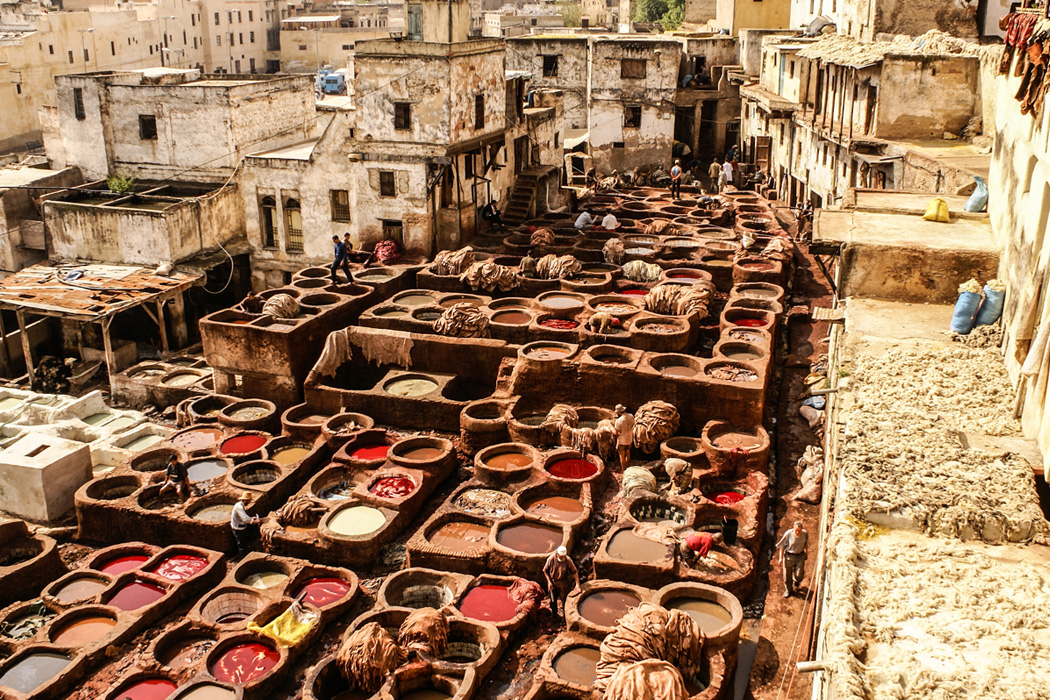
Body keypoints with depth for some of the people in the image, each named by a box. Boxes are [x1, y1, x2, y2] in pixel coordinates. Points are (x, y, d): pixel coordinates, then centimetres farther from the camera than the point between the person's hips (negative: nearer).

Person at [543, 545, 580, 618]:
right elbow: (545, 570, -6)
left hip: (563, 583, -1)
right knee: (553, 600, 16)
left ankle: (565, 615, 27)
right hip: (552, 582, 1)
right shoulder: (551, 559, -20)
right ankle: (554, 614, 41)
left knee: (564, 599, 7)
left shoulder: (568, 560, -21)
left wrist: (577, 584, -19)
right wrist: (549, 582, -11)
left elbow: (575, 572, -13)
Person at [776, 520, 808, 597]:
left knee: (799, 575, -4)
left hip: (800, 556, 1)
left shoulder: (805, 534, -14)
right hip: (789, 556, -1)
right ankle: (788, 590, 36)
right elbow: (782, 546, -8)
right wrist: (781, 557, -5)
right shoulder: (788, 534, -21)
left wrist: (805, 554, 19)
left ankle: (796, 582, 35)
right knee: (787, 575, 9)